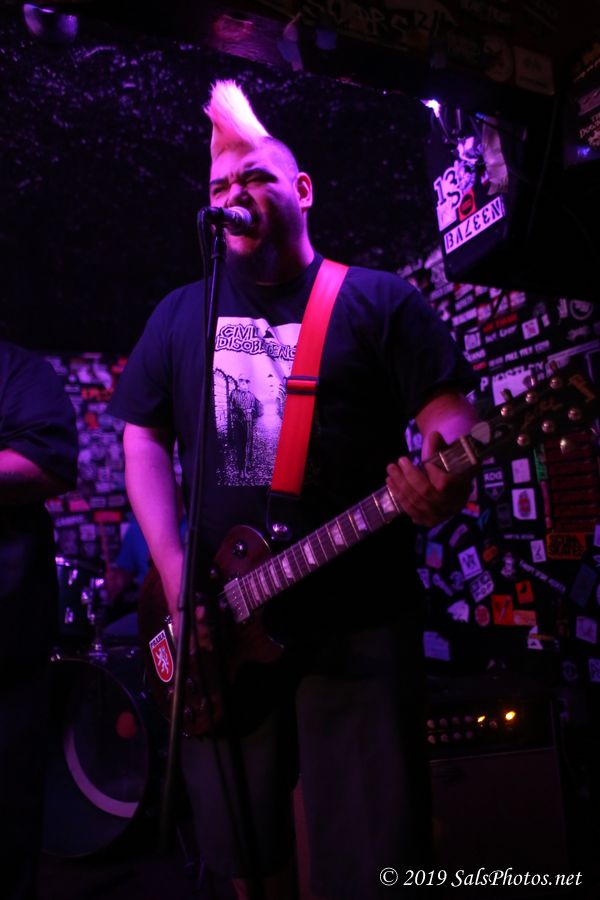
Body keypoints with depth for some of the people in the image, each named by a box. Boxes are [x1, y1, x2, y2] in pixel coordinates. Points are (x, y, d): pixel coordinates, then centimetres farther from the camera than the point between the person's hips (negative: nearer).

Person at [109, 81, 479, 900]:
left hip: (361, 623, -3)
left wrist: (446, 478, -27)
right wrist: (176, 572, -4)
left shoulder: (379, 301, 2)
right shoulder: (181, 314, 12)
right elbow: (144, 436, 8)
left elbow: (448, 411, -2)